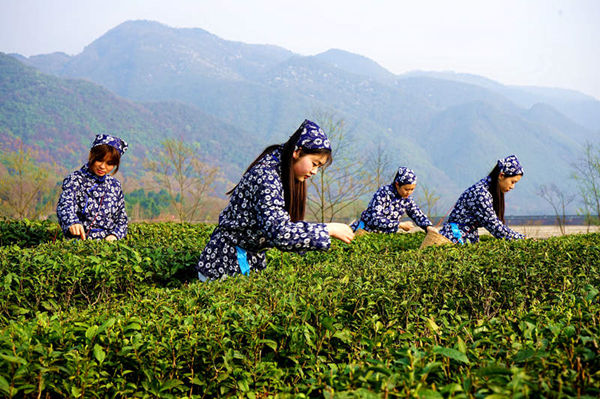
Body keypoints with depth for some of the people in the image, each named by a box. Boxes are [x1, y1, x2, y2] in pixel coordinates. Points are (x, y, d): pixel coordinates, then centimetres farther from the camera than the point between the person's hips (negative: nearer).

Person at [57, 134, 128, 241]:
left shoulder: (115, 185, 16)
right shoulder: (75, 180, 1)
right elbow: (65, 204, -18)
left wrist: (115, 235, -1)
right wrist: (72, 222, -40)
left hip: (109, 243, 2)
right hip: (81, 242, -2)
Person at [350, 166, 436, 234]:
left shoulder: (407, 199, -2)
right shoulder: (383, 193, -20)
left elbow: (419, 216, 6)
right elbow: (375, 220, -27)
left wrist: (429, 227, -16)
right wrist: (400, 225, -28)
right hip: (366, 230, -7)